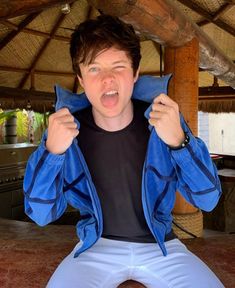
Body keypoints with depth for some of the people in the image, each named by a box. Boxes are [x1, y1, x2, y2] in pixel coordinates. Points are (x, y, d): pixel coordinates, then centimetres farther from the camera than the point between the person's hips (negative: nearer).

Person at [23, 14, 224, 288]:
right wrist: (51, 151, -28)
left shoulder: (163, 119, -14)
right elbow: (41, 214, -11)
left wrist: (178, 140, -32)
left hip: (160, 245, 1)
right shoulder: (67, 127, -13)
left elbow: (208, 199, -15)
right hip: (97, 247, 0)